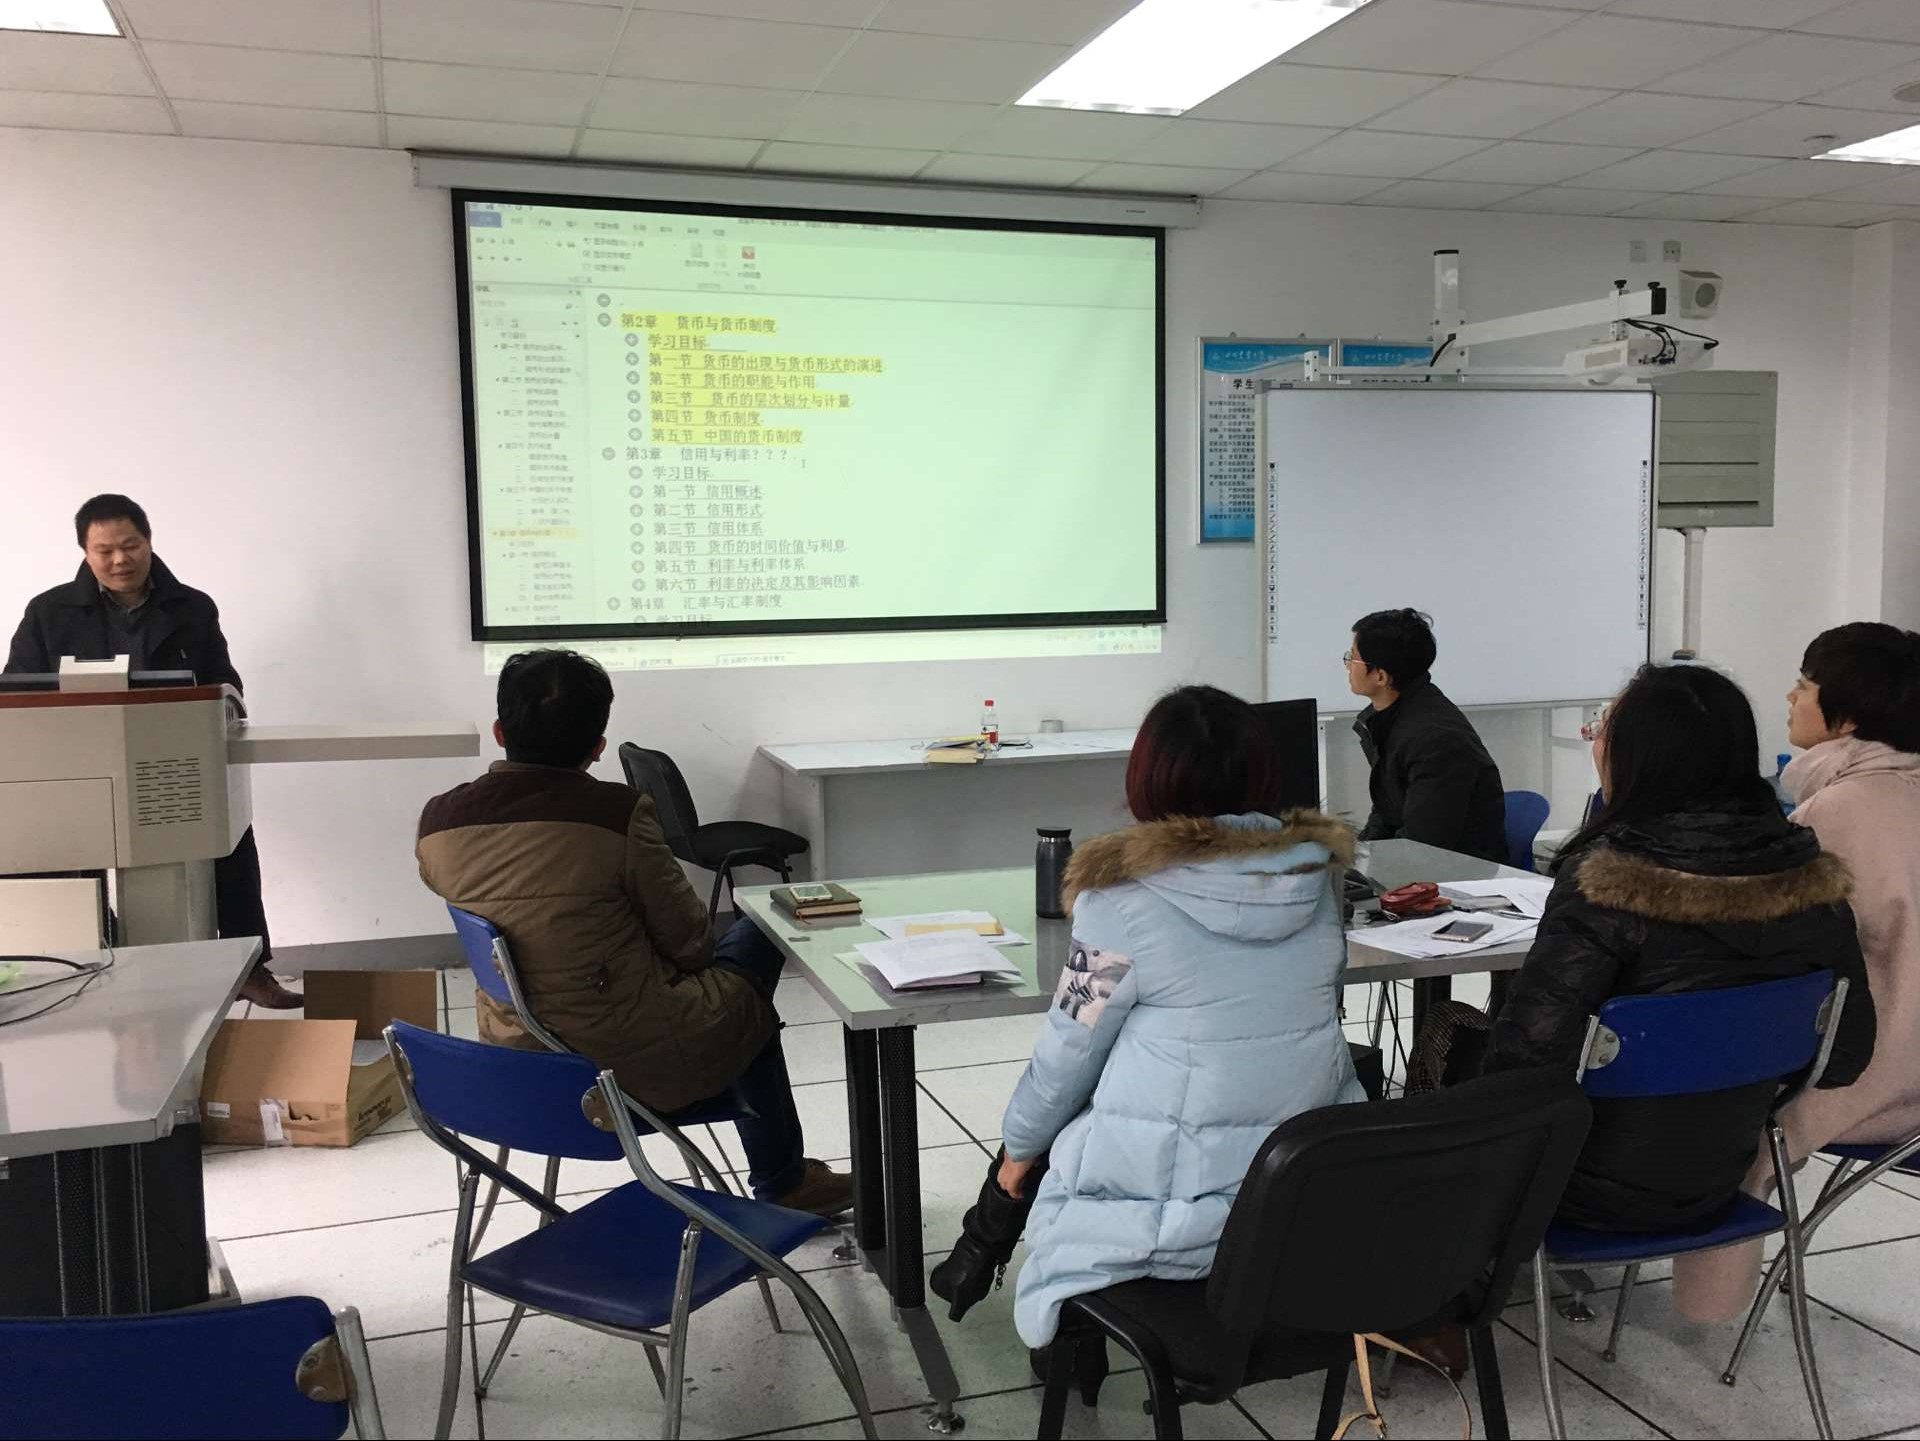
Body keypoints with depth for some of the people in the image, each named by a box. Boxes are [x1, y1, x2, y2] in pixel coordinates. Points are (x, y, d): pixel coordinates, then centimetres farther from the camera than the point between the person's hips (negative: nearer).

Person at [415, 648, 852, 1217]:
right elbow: (689, 941, -10)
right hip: (636, 1065, -6)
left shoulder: (437, 821, -6)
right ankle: (781, 1182, 31)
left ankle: (780, 1175, 39)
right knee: (757, 937, 20)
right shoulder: (618, 812, -21)